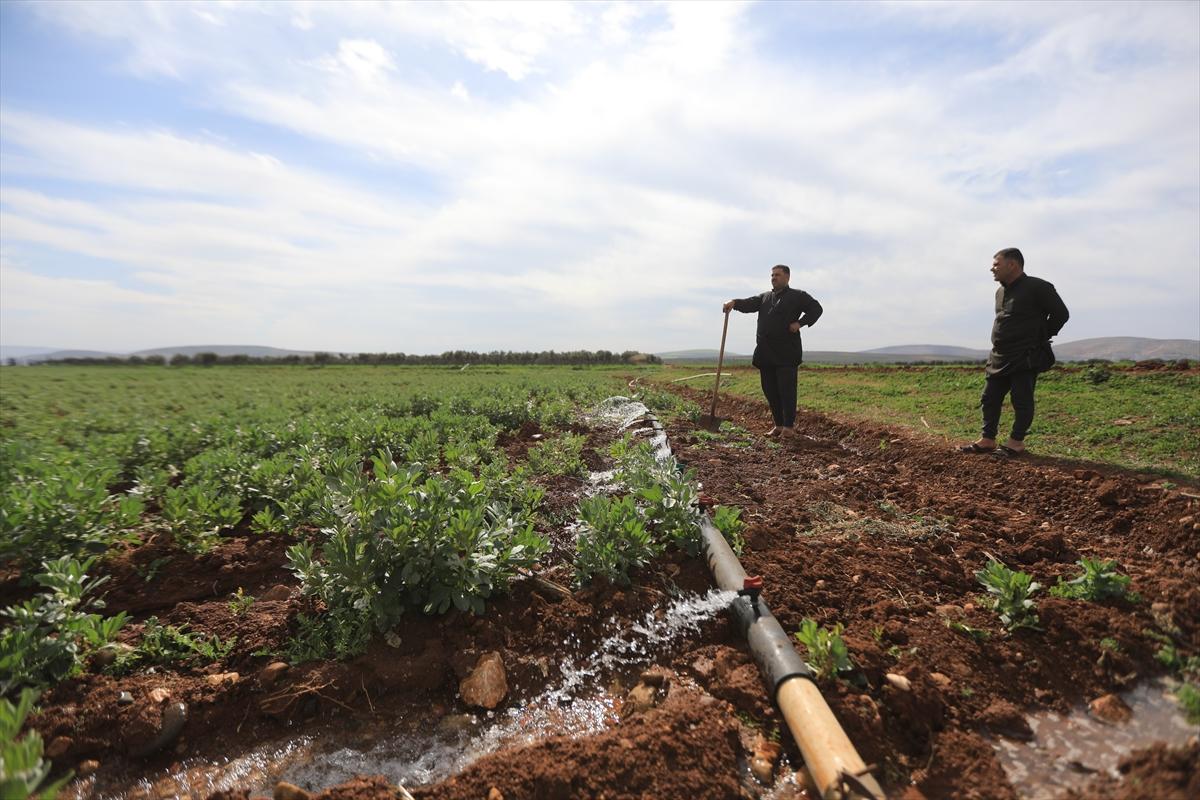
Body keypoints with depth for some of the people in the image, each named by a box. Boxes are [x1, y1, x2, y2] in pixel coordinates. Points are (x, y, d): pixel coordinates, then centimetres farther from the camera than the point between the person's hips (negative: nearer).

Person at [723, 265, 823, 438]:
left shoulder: (798, 296, 6)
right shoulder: (764, 297, 20)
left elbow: (816, 309, 2)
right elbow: (749, 304, 5)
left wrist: (800, 323, -11)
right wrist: (735, 303, -15)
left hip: (787, 353, -5)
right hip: (766, 353, 6)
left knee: (787, 390, -5)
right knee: (770, 390, 7)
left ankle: (789, 425, 4)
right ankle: (778, 424, 17)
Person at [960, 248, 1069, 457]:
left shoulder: (1037, 287, -10)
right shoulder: (1001, 292, 14)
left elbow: (1061, 313, -6)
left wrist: (1041, 337, -2)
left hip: (1025, 358, -8)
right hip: (999, 357, 8)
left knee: (1021, 400, -1)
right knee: (989, 398, 8)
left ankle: (1016, 442, 9)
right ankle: (987, 439, 16)